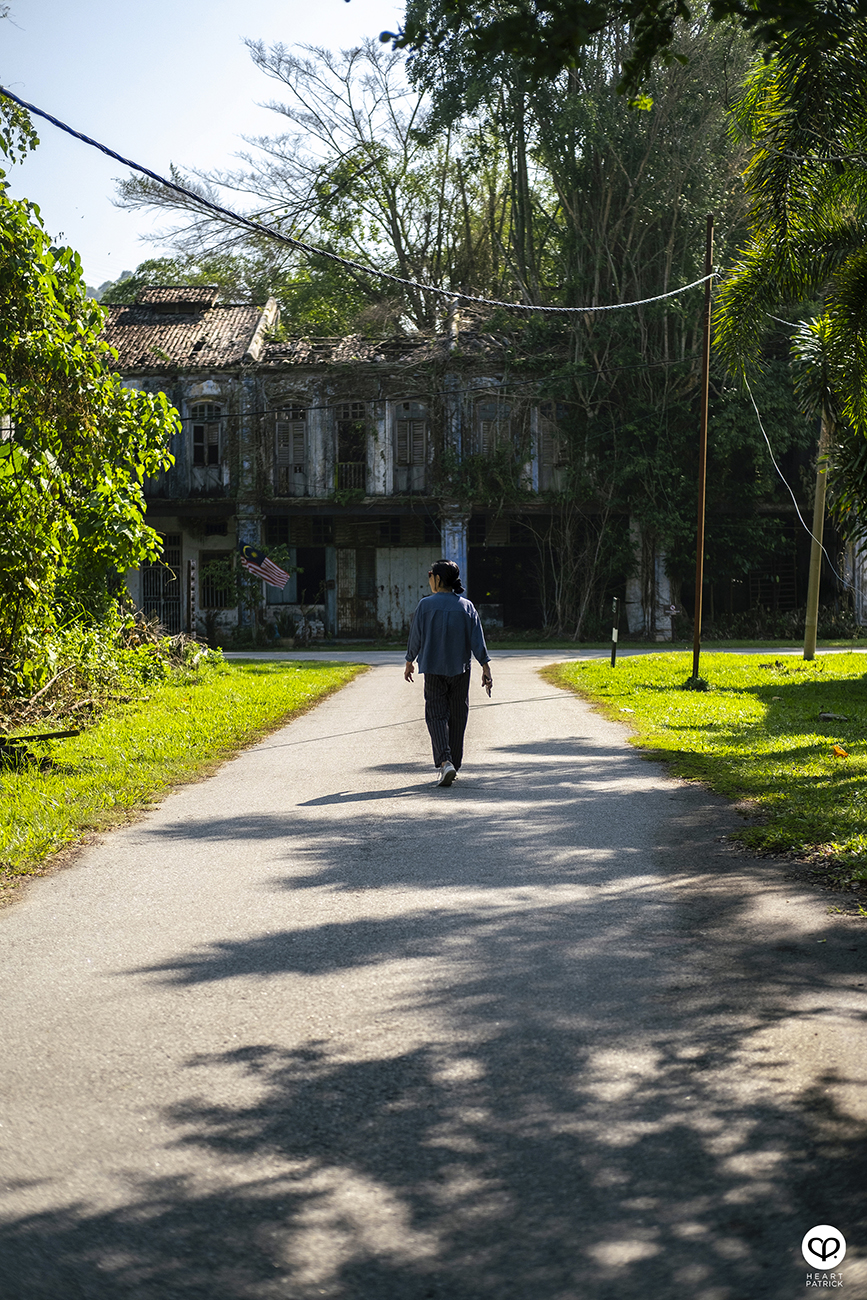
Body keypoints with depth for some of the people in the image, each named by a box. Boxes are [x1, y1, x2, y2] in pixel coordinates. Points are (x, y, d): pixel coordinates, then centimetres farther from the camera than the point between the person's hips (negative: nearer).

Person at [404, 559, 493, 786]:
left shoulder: (425, 605, -6)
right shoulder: (466, 606, 1)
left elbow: (416, 637, -1)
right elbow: (478, 640, -2)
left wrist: (409, 662, 14)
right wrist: (486, 668, 0)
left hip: (433, 669, -2)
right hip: (460, 670, 2)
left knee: (436, 715, 0)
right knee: (457, 717, 12)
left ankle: (444, 761, -19)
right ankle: (454, 765, 18)